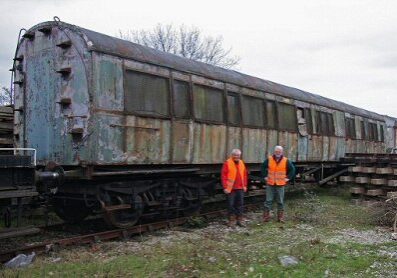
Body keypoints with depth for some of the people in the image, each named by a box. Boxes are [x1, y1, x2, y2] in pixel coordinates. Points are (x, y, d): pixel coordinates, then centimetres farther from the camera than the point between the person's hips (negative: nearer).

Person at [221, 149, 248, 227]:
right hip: (230, 188, -5)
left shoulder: (241, 163, 11)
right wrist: (225, 187, -13)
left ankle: (239, 220, 20)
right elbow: (223, 175, -9)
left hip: (240, 188, 5)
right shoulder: (227, 163, -6)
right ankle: (232, 220, 12)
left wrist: (245, 185, 10)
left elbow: (245, 175, 15)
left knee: (240, 204, 10)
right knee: (231, 204, 1)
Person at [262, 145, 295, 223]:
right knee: (268, 201, 1)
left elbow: (292, 169, 8)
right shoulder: (269, 159, 0)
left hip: (280, 184, 0)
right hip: (270, 184, 0)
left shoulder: (286, 161, -1)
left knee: (280, 202, 6)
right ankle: (266, 217, 6)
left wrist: (288, 178, 1)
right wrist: (265, 176, 6)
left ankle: (280, 217, 15)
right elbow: (263, 167, 13)